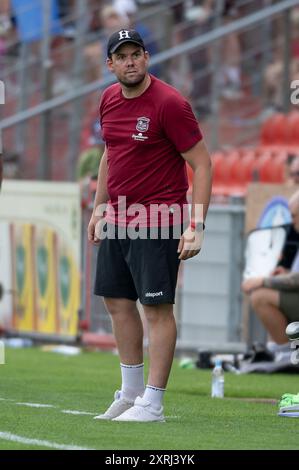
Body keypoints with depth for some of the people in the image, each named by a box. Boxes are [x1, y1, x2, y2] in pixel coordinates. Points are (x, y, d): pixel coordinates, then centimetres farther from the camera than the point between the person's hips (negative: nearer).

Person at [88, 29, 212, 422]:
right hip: (117, 219, 8)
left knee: (156, 307, -8)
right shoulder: (109, 100, 9)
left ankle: (152, 404, -6)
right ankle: (131, 392, 25)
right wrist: (99, 208, 22)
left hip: (158, 223, -8)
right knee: (117, 302, 13)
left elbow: (202, 164, -14)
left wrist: (196, 226, -21)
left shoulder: (169, 103, -15)